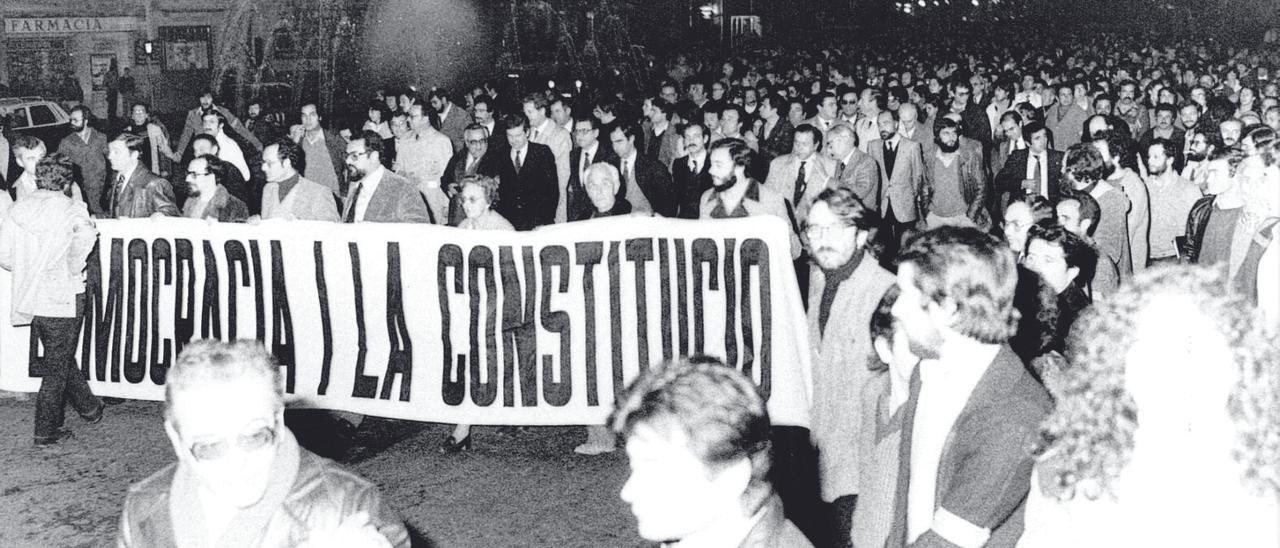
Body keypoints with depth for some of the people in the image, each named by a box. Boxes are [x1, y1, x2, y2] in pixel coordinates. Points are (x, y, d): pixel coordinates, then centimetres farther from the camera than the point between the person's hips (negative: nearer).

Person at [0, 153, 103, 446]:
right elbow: (85, 238, -31)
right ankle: (46, 430, 11)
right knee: (57, 365, 6)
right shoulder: (73, 209, -9)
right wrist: (74, 271, -15)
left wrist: (28, 270, 16)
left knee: (60, 356, 21)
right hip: (63, 298, -5)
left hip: (28, 298, 5)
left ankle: (88, 407, 35)